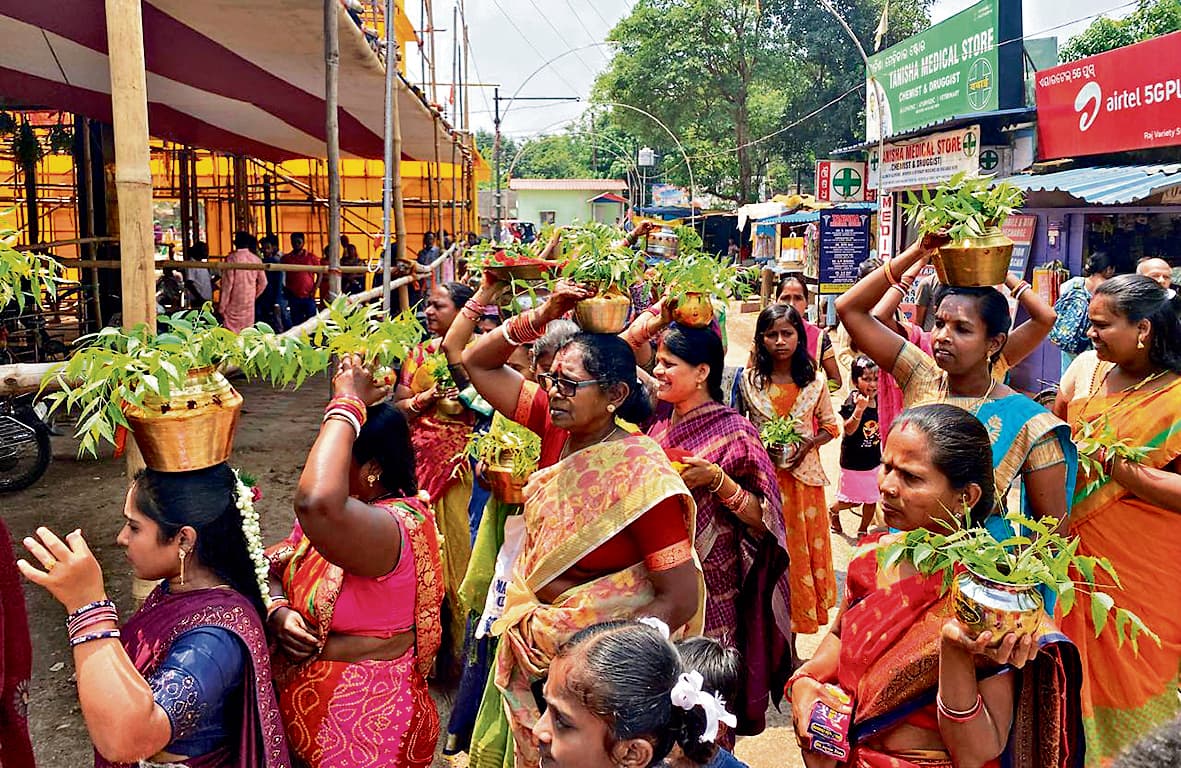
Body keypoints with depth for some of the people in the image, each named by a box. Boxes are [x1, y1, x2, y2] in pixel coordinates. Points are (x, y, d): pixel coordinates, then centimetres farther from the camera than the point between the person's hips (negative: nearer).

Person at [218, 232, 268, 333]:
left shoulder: (232, 258, -10)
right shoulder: (256, 259, 3)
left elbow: (227, 283, -11)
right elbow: (263, 283, 9)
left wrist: (221, 306, -7)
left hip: (234, 302, -5)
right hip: (249, 302, 5)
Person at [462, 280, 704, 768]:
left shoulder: (640, 478, -27)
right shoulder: (557, 425, -9)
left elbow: (680, 601, -25)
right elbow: (477, 363, -2)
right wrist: (543, 316, -16)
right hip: (533, 633, 6)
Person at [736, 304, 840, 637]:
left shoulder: (814, 380, 2)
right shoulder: (748, 380, -1)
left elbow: (830, 426, 8)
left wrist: (807, 444, -10)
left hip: (803, 474, 1)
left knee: (802, 550, 7)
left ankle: (791, 642, 21)